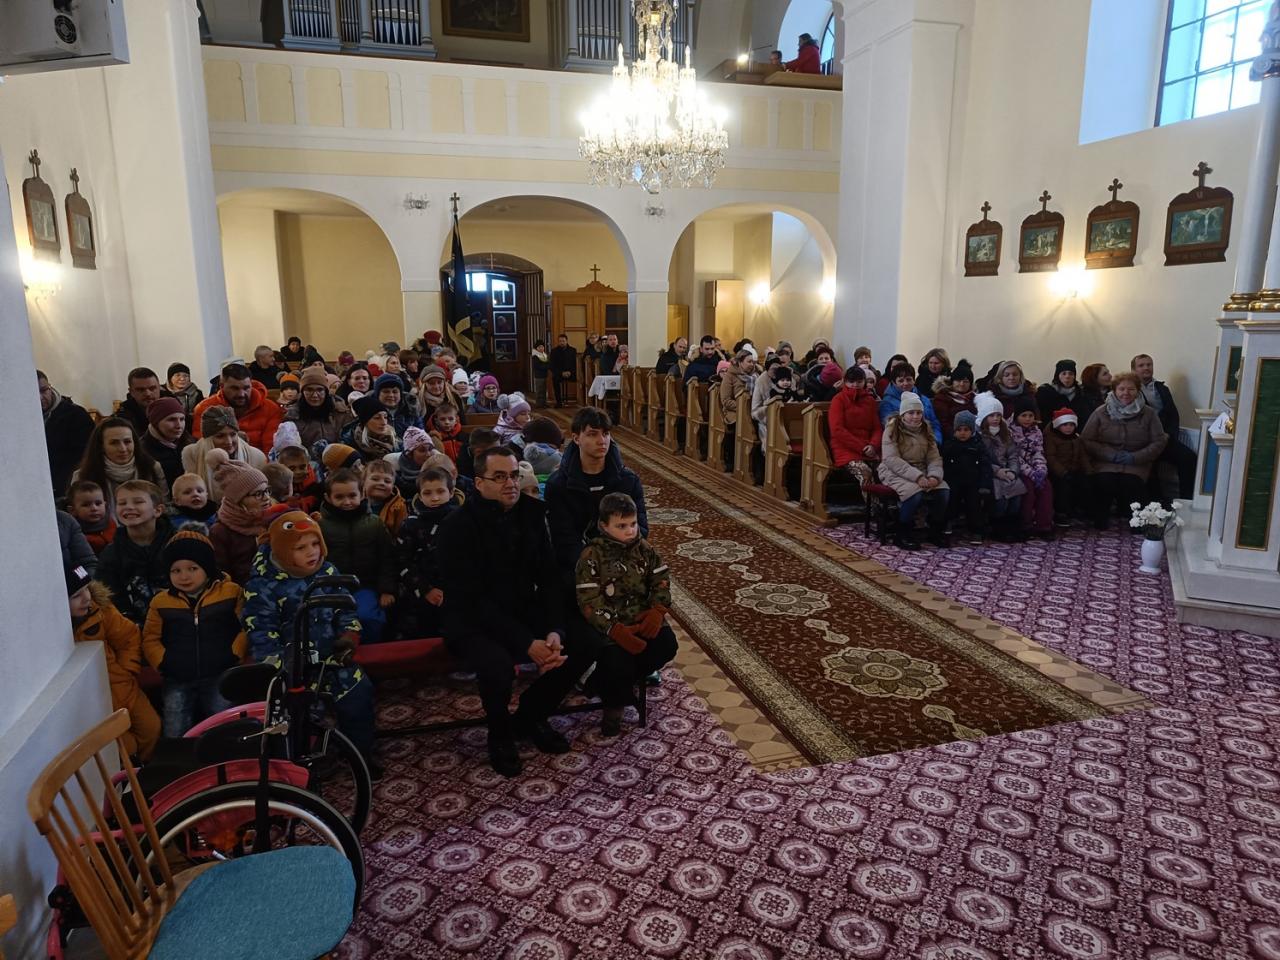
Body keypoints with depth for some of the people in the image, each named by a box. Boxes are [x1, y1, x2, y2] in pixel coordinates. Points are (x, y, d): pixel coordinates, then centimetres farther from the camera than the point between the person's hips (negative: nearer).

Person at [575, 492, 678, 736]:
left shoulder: (643, 547, 4)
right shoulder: (592, 555, -13)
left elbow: (662, 580, 5)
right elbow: (589, 603, -17)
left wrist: (657, 610, -14)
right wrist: (617, 631, -27)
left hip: (642, 617, 5)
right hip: (609, 624, -5)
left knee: (667, 645, -17)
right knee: (617, 661, -27)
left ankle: (609, 683, -1)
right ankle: (614, 704, 6)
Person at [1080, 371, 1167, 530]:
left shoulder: (1149, 413, 8)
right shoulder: (1101, 412, 5)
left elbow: (1159, 442, 4)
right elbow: (1086, 440, -1)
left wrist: (1135, 457, -11)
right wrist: (1111, 454, -13)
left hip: (1136, 464, 1)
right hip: (1105, 462, 0)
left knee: (1131, 485, -30)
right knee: (1104, 483, -32)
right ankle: (1100, 518, -4)